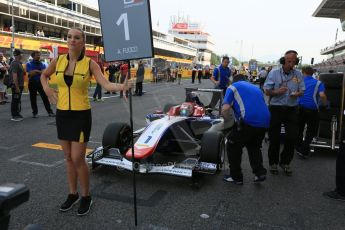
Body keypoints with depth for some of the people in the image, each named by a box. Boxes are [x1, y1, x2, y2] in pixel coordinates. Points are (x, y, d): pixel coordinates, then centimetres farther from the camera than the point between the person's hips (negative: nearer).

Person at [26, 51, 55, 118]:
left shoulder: (42, 64, 8)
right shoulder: (29, 64, 2)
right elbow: (31, 73, -11)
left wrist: (36, 71, -13)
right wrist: (40, 72, -9)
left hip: (40, 82, 1)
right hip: (32, 83, -1)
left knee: (45, 97, 0)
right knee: (33, 99, 5)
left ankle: (50, 112, 4)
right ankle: (35, 113, 15)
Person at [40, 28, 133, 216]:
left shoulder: (90, 63, -8)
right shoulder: (58, 60, 3)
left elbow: (106, 85, -20)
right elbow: (44, 75, 22)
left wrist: (122, 86, -38)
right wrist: (47, 89, 4)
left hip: (81, 115, -4)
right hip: (62, 114, 4)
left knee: (77, 159, -3)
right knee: (68, 157, 14)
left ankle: (86, 197, 19)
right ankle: (72, 194, 31)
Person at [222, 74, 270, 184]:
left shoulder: (233, 86, 13)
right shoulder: (256, 88, 30)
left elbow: (225, 108, -2)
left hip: (248, 121, -6)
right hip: (264, 122, 6)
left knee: (233, 146, 15)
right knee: (254, 146, 30)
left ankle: (236, 176, 20)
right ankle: (259, 172, 19)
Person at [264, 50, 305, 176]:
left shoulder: (298, 75, 5)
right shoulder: (274, 73, -4)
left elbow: (302, 91, 9)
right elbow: (267, 91, -4)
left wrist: (297, 94, -15)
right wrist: (277, 91, -22)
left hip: (292, 110, 3)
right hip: (276, 109, -2)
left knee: (292, 137, 3)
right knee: (274, 137, 5)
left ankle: (285, 162, 23)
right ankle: (273, 162, 22)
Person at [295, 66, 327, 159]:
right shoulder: (318, 83, 1)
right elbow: (322, 95, -14)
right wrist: (324, 105, 2)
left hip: (299, 108, 3)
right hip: (312, 110, -2)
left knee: (299, 129, 19)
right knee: (311, 131, 11)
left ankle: (299, 147, 30)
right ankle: (304, 151, 7)